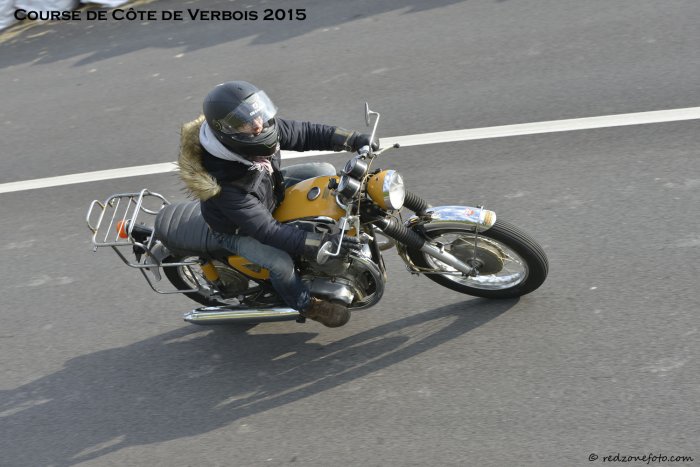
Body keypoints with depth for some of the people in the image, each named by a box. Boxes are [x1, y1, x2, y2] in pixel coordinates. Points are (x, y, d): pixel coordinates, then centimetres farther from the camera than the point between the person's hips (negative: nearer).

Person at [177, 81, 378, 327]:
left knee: (324, 172, -2)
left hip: (272, 189, 7)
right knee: (280, 262, -27)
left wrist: (356, 140, -25)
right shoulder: (226, 184, -41)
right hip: (239, 229, -6)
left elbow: (305, 133, -16)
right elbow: (266, 230, -38)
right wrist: (321, 242, -44)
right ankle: (307, 305, 5)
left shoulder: (259, 128, -26)